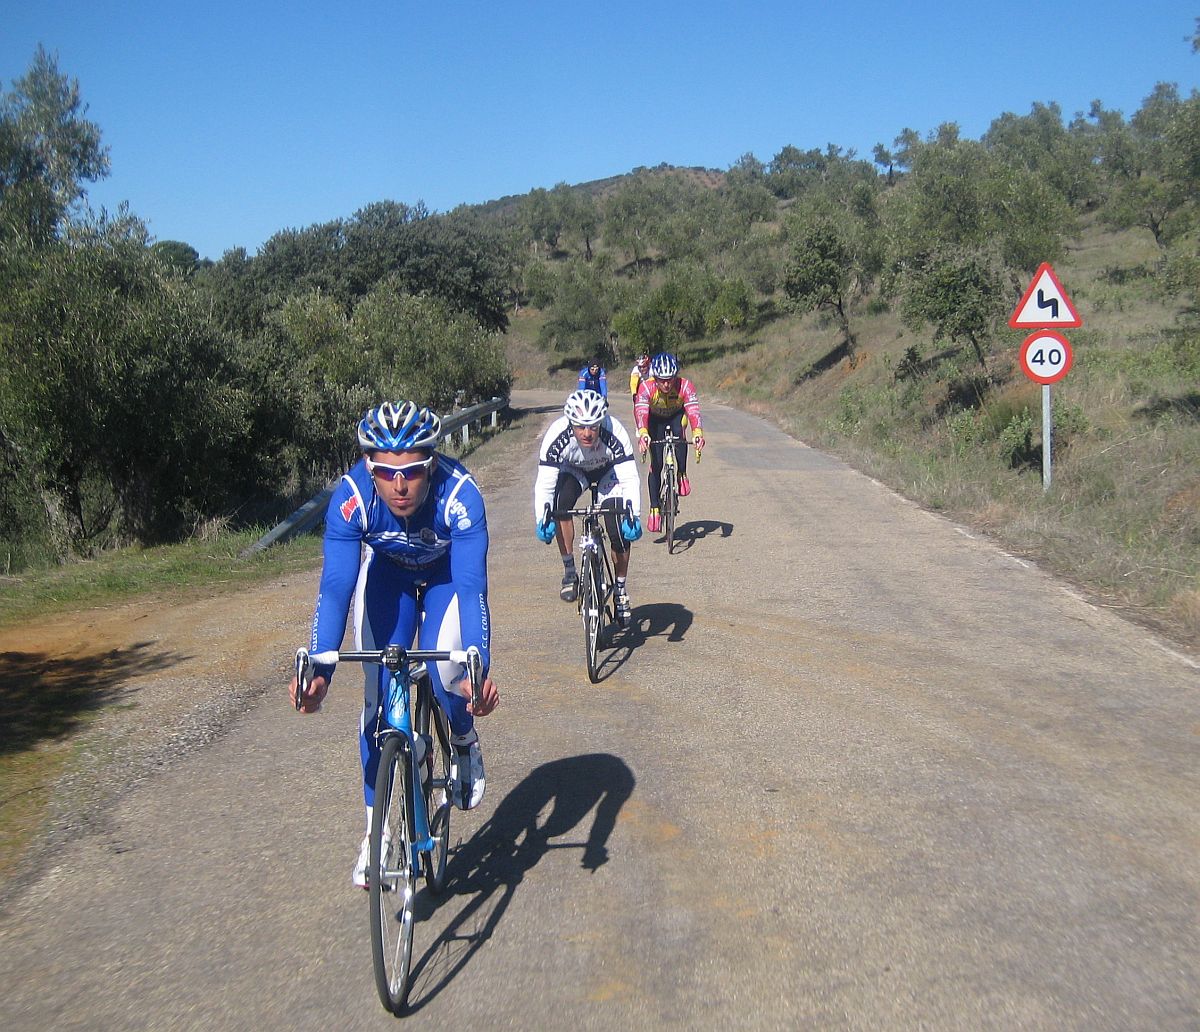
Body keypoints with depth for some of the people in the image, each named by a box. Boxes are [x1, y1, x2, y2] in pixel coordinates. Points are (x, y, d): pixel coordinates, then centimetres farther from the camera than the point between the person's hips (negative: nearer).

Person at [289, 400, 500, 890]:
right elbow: (335, 588, -34)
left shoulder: (460, 495, -38)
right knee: (379, 695, -6)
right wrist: (319, 671, -45)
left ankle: (465, 743, 12)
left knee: (443, 671, -24)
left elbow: (472, 588, -41)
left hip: (447, 573, -1)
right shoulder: (351, 497, -34)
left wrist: (480, 669, -53)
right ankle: (374, 831, 7)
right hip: (387, 573, 2)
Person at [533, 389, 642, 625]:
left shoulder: (615, 434, -37)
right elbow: (544, 483, -33)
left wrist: (633, 515, -48)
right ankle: (569, 572, -14)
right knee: (559, 504, -30)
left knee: (621, 530, -16)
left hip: (608, 472, -1)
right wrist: (542, 519, -44)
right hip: (573, 471, 1)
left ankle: (621, 588, 8)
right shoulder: (557, 436, -35)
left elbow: (630, 479, -36)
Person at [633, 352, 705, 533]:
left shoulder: (685, 386, -33)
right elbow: (640, 411, -47)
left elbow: (693, 409, -44)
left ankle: (682, 475, -14)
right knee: (656, 464, -7)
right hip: (655, 420, 0)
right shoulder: (646, 387, -34)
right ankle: (654, 509, 1)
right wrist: (642, 434, -66)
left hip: (676, 416, 0)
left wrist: (697, 433, -62)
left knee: (679, 437, -35)